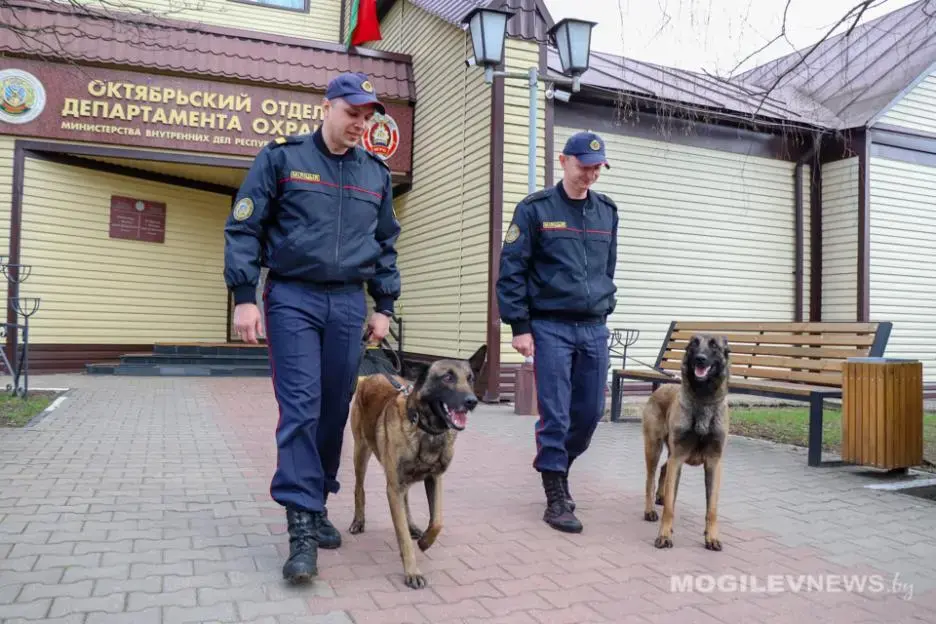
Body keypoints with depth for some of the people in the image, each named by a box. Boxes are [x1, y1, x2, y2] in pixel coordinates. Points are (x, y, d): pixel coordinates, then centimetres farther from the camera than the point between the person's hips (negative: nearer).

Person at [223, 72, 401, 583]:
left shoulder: (376, 173, 13)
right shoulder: (281, 157, 1)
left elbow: (385, 245, 19)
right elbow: (243, 228, 0)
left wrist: (384, 305, 12)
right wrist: (244, 296, -8)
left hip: (349, 302, 4)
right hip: (292, 297, -4)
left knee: (335, 409, 8)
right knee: (299, 407, -10)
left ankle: (317, 503, 24)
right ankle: (301, 525, -5)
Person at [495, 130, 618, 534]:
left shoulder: (607, 211, 13)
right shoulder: (535, 209, -3)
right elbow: (511, 269, -5)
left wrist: (605, 308, 16)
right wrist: (519, 326, -9)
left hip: (594, 328, 5)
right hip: (550, 327, -5)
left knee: (590, 411, 9)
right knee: (555, 415, -3)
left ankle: (558, 467, 33)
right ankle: (556, 498, 8)